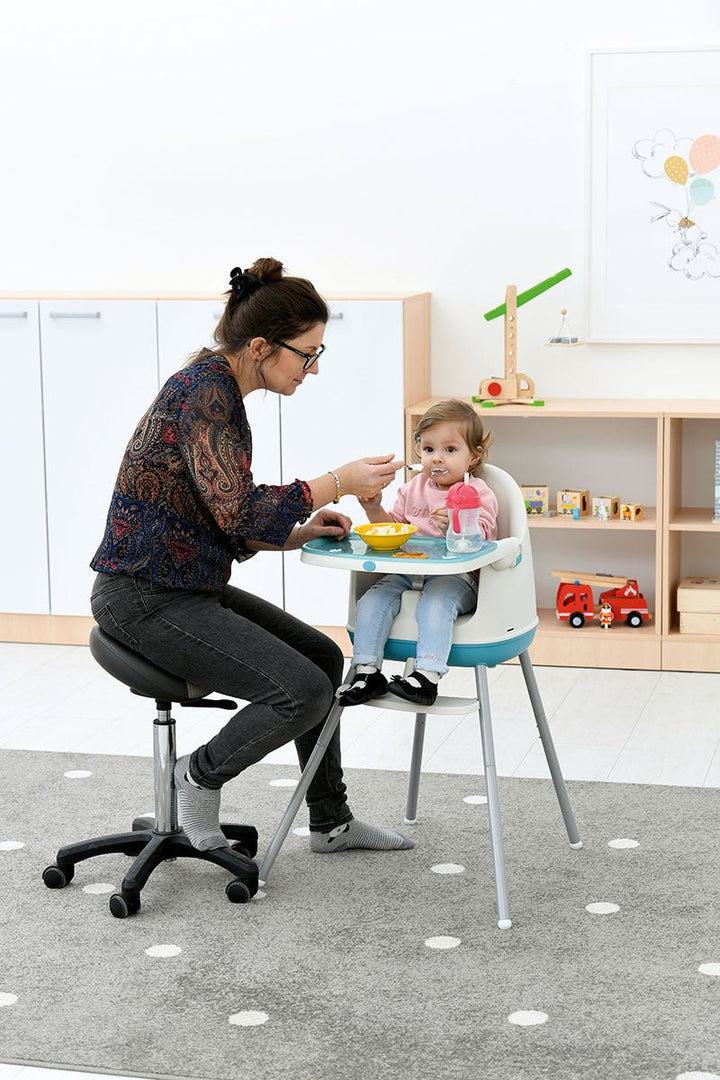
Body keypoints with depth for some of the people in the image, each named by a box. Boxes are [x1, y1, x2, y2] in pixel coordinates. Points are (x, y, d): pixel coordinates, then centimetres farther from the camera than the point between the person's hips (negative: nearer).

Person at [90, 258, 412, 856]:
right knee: (303, 691, -18)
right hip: (145, 596, -10)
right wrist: (337, 483, -17)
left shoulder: (222, 390, 12)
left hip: (191, 586, 10)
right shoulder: (203, 391, -19)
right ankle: (200, 775, 5)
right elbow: (238, 512, -26)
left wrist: (300, 531, 4)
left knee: (323, 657, 14)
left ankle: (331, 822, 25)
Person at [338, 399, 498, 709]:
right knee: (373, 599, -17)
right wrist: (375, 510, 5)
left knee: (436, 602, -36)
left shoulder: (477, 493, 1)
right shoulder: (413, 489, 18)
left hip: (457, 575, -5)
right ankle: (367, 671, -16)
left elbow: (482, 535, -12)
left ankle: (427, 675, -43)